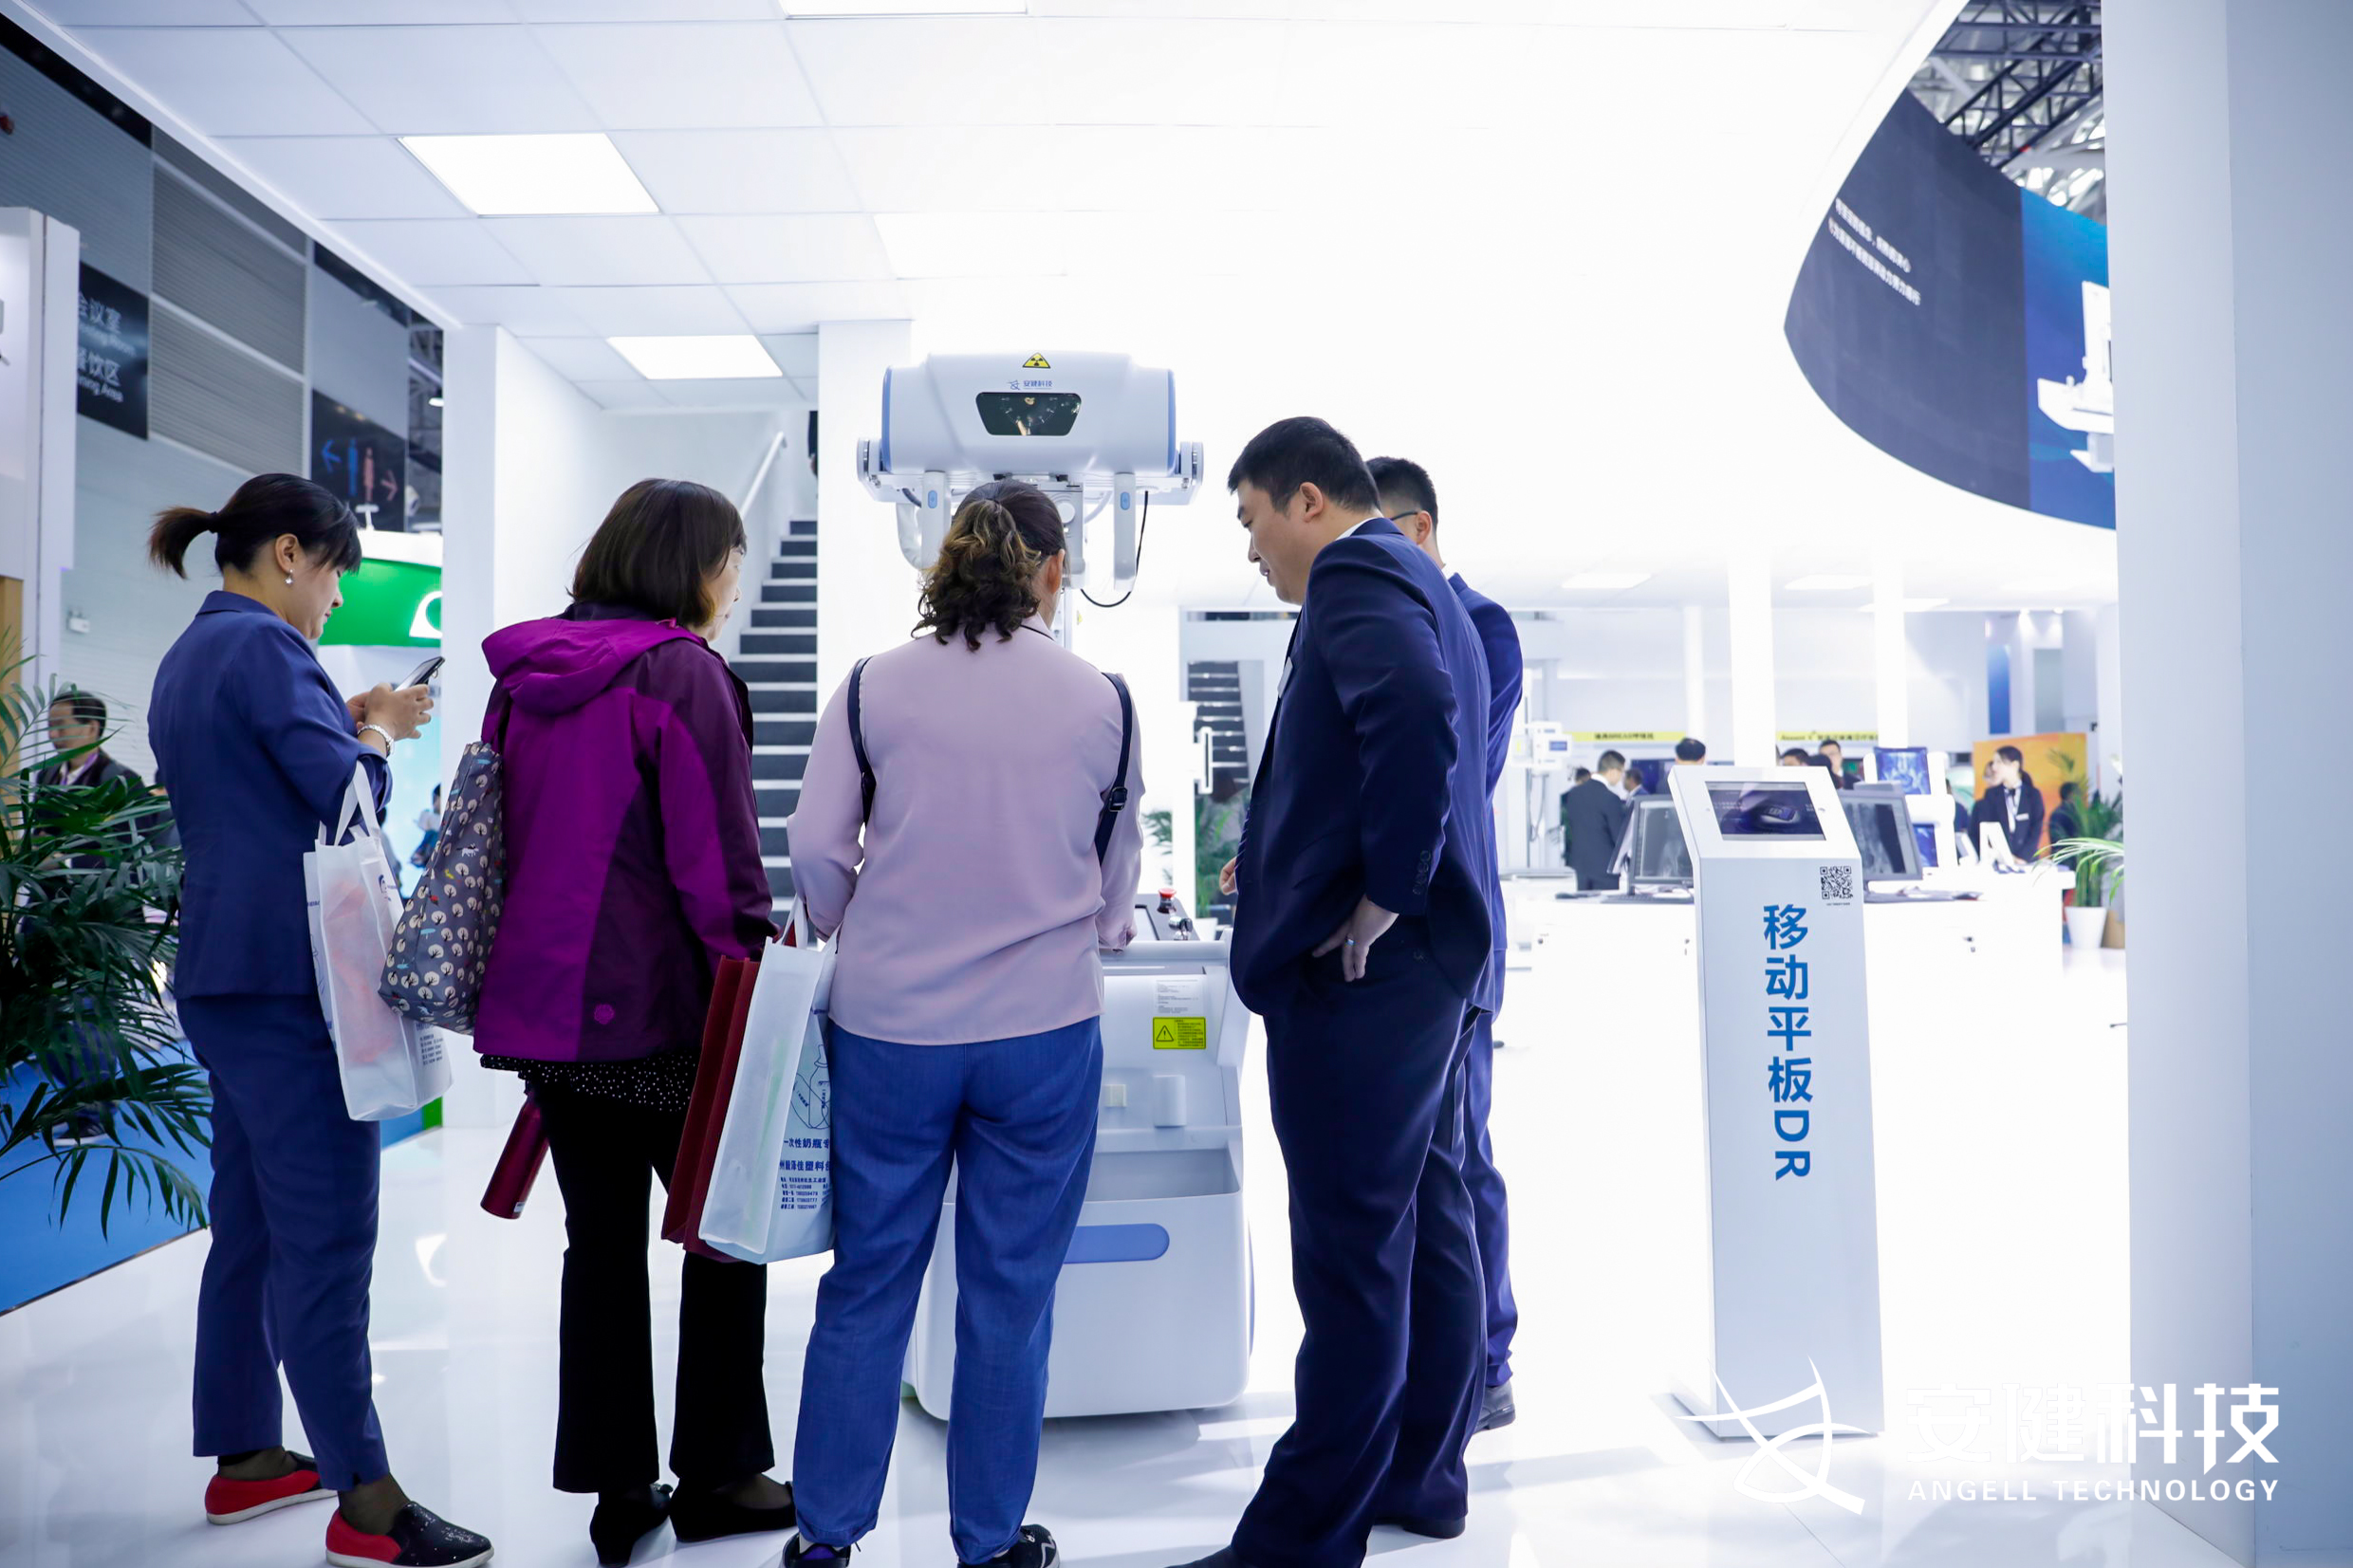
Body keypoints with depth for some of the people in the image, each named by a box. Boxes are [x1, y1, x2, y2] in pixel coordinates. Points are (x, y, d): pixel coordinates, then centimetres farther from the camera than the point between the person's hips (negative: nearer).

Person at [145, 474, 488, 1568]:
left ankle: (242, 1457, 25)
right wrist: (375, 731, 0)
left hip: (223, 972, 10)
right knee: (326, 1235, -8)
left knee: (250, 1223, 15)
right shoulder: (264, 646, -13)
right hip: (286, 973, -10)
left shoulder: (187, 658, 19)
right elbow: (348, 792, -19)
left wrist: (345, 726, 12)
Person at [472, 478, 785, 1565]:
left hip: (543, 1001, 7)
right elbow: (718, 860, -16)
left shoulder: (523, 677, 11)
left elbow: (502, 836, 17)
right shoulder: (682, 673, -12)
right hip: (656, 1007, -7)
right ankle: (716, 1476, 20)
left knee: (601, 1242, 14)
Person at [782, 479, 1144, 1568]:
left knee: (867, 1283, 13)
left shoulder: (873, 687, -3)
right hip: (1043, 1028, 0)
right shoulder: (1101, 701, -1)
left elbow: (816, 847, -1)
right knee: (1010, 1292, 11)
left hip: (887, 1026, 1)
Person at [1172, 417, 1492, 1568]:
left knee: (1350, 1255, -3)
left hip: (1358, 969, -11)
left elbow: (1416, 709, -33)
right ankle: (1422, 1476, 31)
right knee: (1427, 1226, 17)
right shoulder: (1420, 587, 18)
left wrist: (1378, 902, -25)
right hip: (1429, 958, 11)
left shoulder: (1357, 578, -13)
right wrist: (1293, 864, 19)